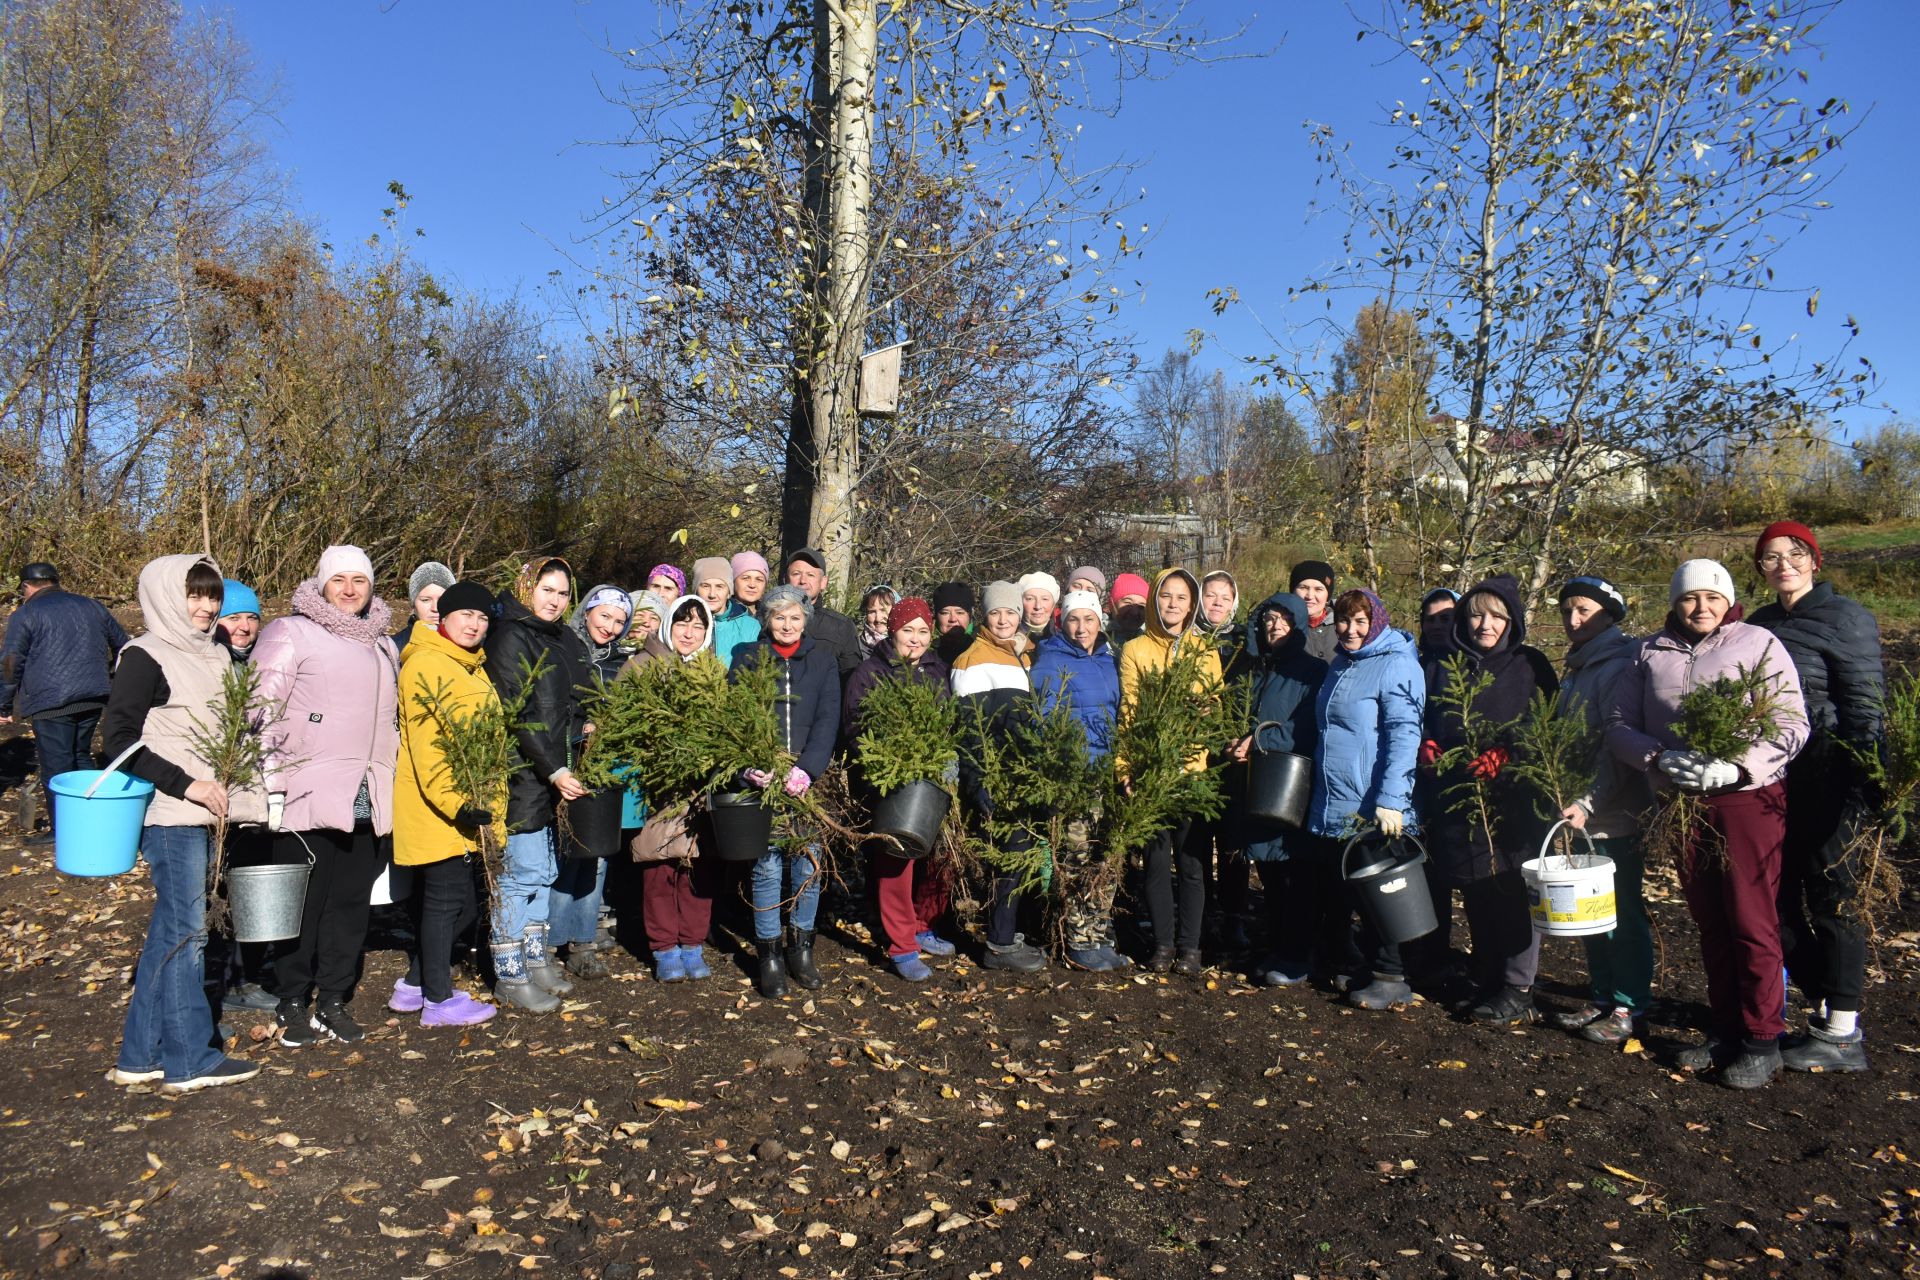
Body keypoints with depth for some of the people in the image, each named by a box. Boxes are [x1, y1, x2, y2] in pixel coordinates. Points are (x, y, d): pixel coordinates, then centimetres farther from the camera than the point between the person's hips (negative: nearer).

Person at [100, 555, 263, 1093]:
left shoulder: (213, 656, 13)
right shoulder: (145, 657, -9)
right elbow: (118, 737, -15)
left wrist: (244, 790, 10)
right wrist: (185, 785, -19)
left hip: (205, 812, 8)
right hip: (169, 817, -8)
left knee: (169, 932, 13)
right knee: (185, 931, -2)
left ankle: (141, 1056, 22)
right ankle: (189, 1060, 8)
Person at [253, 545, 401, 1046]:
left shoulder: (382, 644, 17)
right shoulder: (291, 634, -2)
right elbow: (262, 709, -9)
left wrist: (390, 773, 20)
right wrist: (272, 780, -14)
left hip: (367, 800, 6)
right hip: (310, 797, -5)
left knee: (351, 903, 9)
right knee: (302, 904, 2)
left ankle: (334, 1001, 19)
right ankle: (293, 1004, 16)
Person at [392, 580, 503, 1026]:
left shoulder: (474, 669, 19)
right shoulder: (426, 665, -11)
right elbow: (425, 743, -19)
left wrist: (491, 810, 22)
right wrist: (453, 802, -26)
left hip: (465, 807, 9)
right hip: (436, 807, -9)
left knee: (462, 902, 13)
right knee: (447, 897, -3)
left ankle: (415, 984, 26)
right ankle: (439, 999, 8)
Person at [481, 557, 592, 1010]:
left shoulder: (565, 640, 14)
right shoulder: (511, 637, -11)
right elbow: (517, 715, -17)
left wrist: (583, 728, 3)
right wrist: (554, 772, -21)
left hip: (558, 774, 8)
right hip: (522, 774, -8)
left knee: (546, 871, 15)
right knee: (521, 873, -2)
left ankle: (536, 958, 27)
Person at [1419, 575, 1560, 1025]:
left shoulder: (1530, 665, 3)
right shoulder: (1442, 667, 12)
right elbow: (1426, 725, 17)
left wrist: (1505, 760, -16)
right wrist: (1429, 750, -4)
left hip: (1515, 799, -3)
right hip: (1458, 800, 4)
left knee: (1514, 893, -2)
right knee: (1475, 897, 9)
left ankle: (1518, 991, 6)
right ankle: (1486, 983, 20)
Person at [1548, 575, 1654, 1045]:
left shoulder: (1617, 667, -13)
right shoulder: (1576, 670, 14)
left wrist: (1589, 803, -22)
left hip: (1616, 817, -8)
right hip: (1581, 814, 9)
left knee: (1623, 913, 1)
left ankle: (1631, 1007, 10)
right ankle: (1601, 998, 24)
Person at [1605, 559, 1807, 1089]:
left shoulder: (1759, 644, -1)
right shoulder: (1650, 653, 9)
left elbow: (1792, 725, -6)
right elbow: (1619, 724, 5)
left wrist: (1737, 768, -20)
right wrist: (1658, 758, -14)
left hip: (1748, 798, -3)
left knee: (1752, 922, -2)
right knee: (1708, 922, 11)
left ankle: (1762, 1040, 9)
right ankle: (1725, 1031, 23)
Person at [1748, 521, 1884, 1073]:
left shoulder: (1843, 617, -7)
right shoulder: (1760, 624, 13)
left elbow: (1866, 703, -12)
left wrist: (1864, 784, -18)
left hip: (1829, 778, -7)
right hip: (1774, 779, 7)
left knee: (1830, 898, -2)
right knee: (1784, 900, 9)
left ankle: (1843, 1035, 6)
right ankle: (1826, 1012, 22)